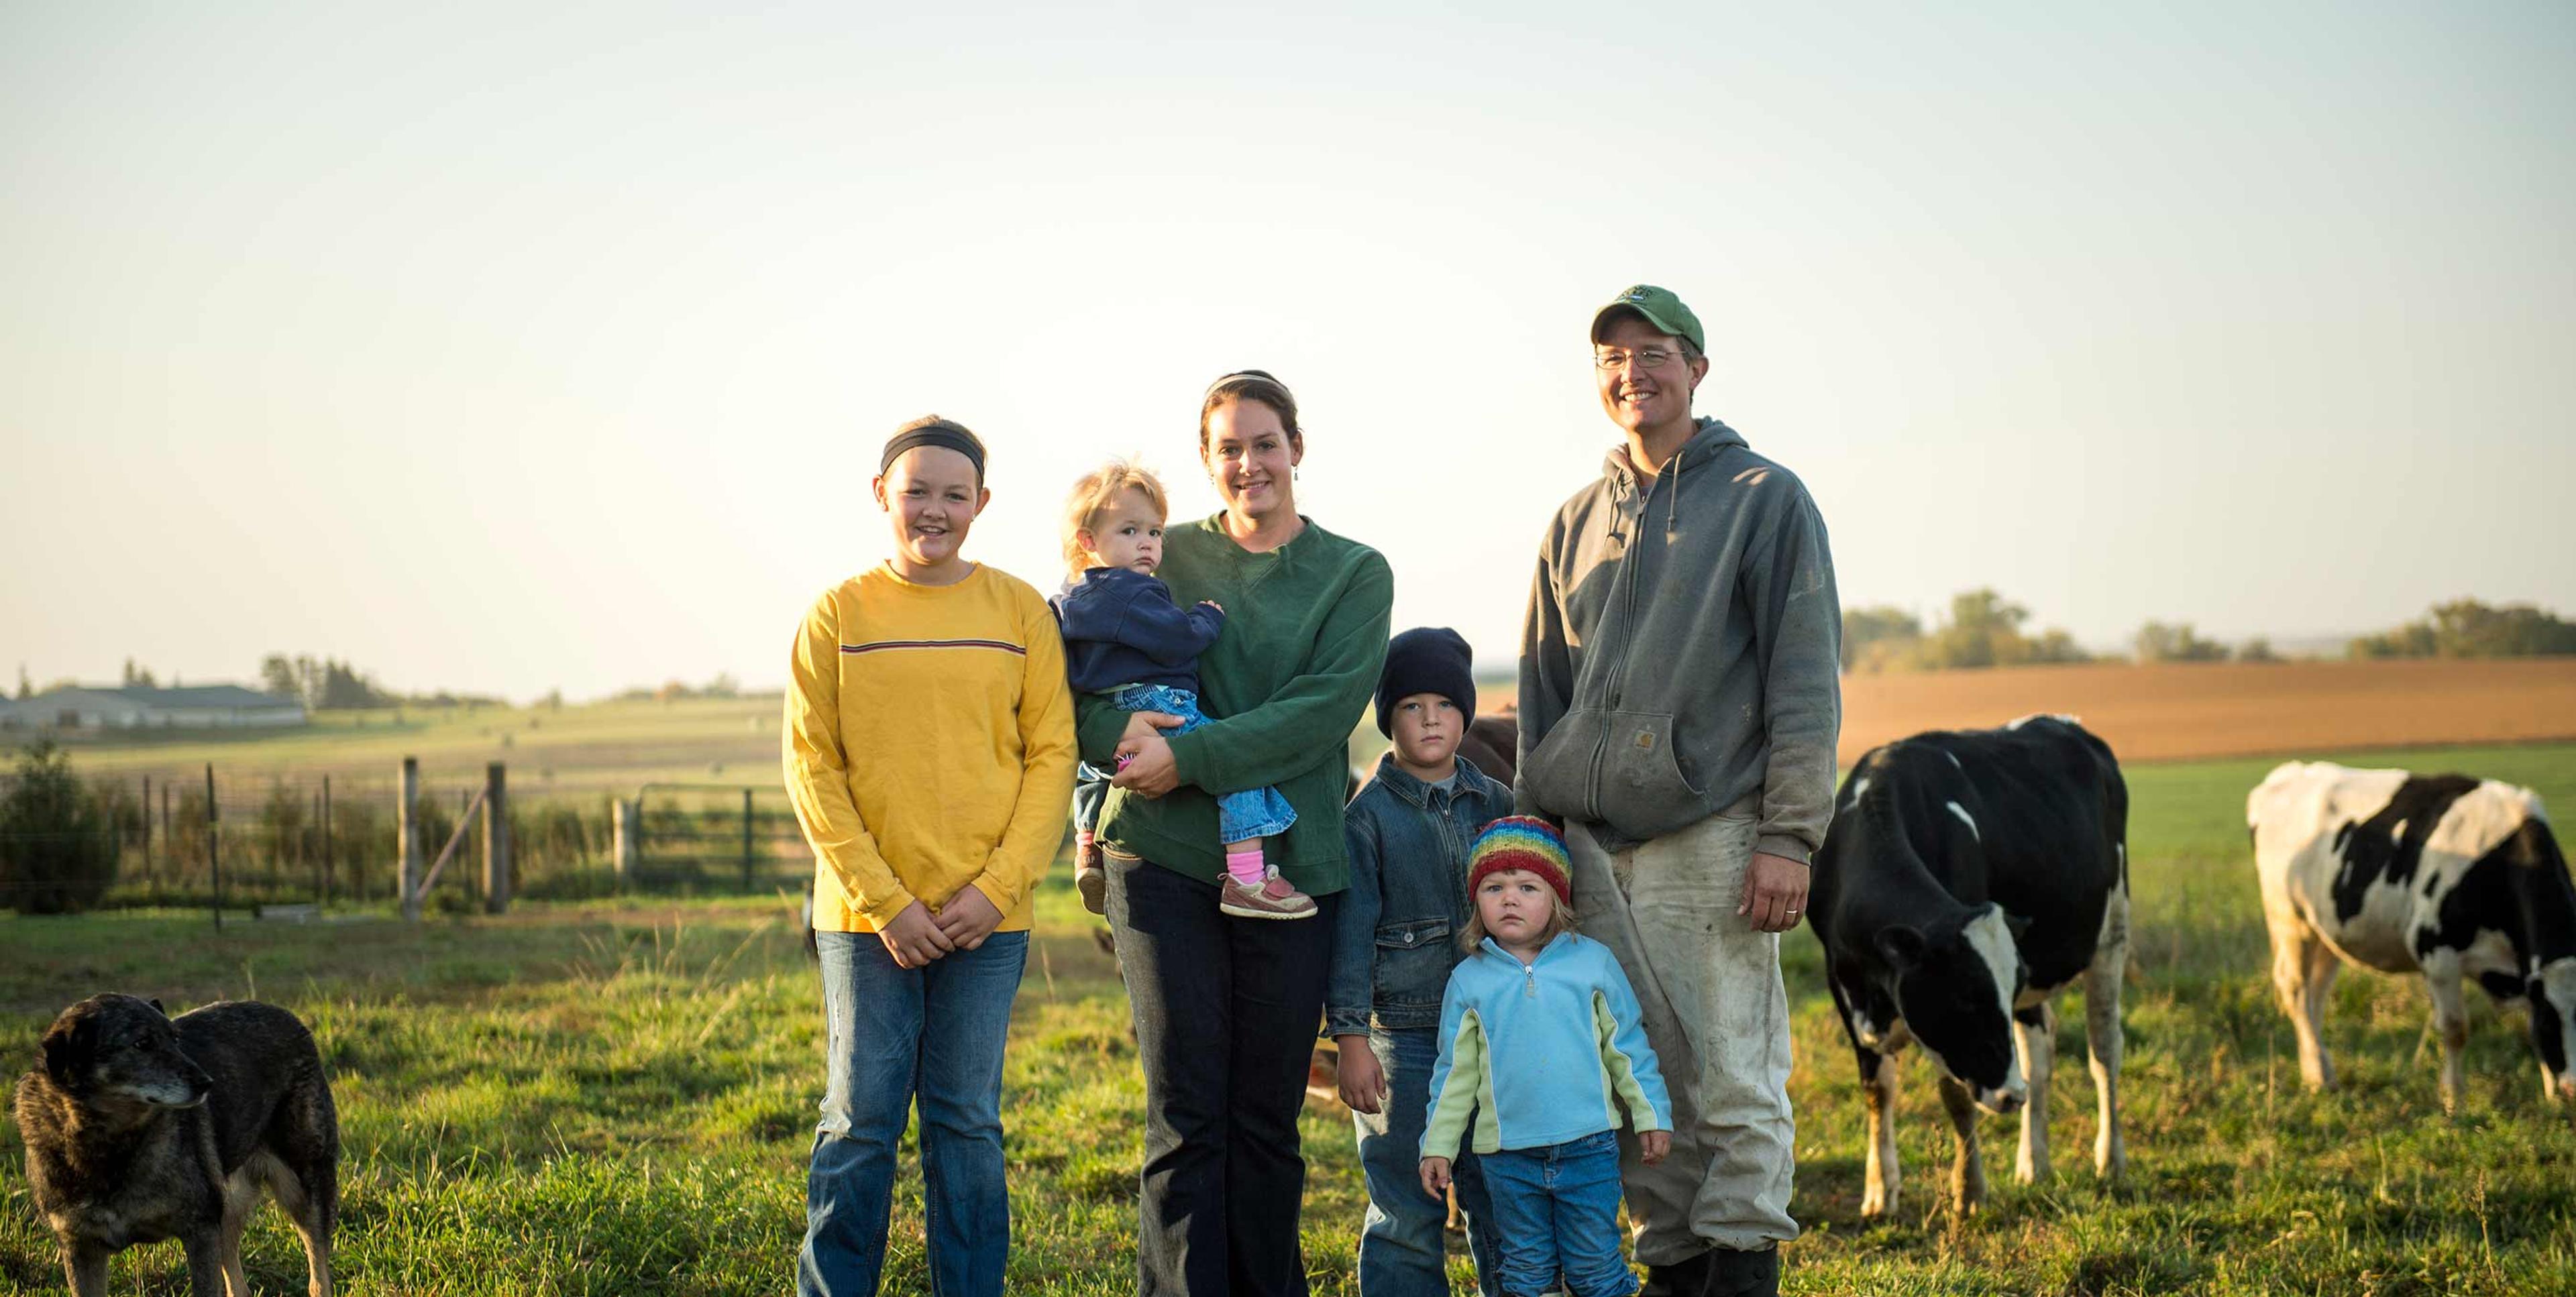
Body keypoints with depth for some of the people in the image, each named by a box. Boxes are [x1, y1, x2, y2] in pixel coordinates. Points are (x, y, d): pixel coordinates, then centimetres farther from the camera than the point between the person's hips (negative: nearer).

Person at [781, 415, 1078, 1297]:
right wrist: (884, 899, -10)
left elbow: (1052, 755, 2)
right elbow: (812, 767, -2)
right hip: (866, 916, -1)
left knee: (969, 1124, 8)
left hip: (987, 922, 1)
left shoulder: (1019, 611, 4)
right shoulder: (839, 614, 1)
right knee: (861, 1121, 4)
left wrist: (998, 887, -9)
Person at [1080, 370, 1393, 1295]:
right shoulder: (1162, 556, 9)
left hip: (1292, 863, 0)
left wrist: (1190, 757, -16)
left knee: (1267, 1118, 6)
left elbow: (1325, 708, -8)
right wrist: (1119, 728, -16)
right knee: (1187, 1117, -3)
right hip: (1164, 857, 0)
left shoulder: (1355, 574, 7)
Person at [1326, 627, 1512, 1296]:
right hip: (1402, 1036, -3)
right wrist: (1349, 1038, -9)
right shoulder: (1369, 815, -3)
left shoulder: (1495, 802, 9)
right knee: (1407, 1212, 1)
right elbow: (1351, 931, -5)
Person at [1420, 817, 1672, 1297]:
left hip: (1588, 1148, -1)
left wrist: (1651, 1115, 5)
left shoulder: (1593, 962, 1)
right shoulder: (1468, 979, 2)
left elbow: (1628, 1046, 7)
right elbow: (1454, 1072, 8)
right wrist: (1438, 1145, 7)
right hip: (1509, 1158, 1)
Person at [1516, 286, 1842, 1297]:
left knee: (1732, 1080, -5)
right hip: (1590, 844, 5)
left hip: (1711, 836, -5)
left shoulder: (1765, 498, 2)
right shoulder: (1578, 520, 18)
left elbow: (1805, 684, -4)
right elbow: (1543, 685, 22)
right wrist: (1530, 812, 12)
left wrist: (1788, 835, -11)